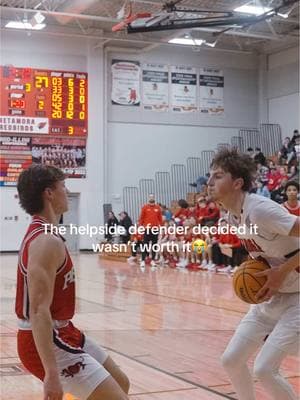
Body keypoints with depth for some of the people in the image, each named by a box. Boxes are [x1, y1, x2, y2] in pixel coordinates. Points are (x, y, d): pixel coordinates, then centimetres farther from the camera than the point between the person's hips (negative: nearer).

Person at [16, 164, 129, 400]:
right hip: (49, 341, -10)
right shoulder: (47, 241, -22)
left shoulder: (41, 233, 10)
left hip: (63, 332, 10)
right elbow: (39, 311, -29)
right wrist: (51, 373, -33)